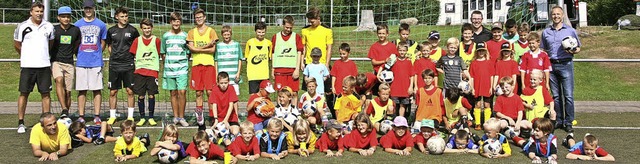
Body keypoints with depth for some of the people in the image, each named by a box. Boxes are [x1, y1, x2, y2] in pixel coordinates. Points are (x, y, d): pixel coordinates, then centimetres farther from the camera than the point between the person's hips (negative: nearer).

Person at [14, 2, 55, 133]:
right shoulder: (22, 26, 0)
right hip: (27, 66, -2)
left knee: (45, 93, 2)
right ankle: (21, 123, 8)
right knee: (24, 93, 1)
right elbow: (17, 44, 12)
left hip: (44, 65, 2)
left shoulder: (49, 26, 6)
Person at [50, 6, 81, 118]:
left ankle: (66, 115, 16)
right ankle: (64, 110, -37)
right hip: (56, 62, -2)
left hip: (69, 63, 2)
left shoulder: (75, 30, 5)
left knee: (68, 92, 3)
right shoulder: (54, 29, 0)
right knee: (59, 81, -29)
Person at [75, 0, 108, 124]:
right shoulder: (77, 24, 7)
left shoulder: (101, 25, 7)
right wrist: (80, 54, 6)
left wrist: (96, 53, 7)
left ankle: (97, 116, 5)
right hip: (81, 62, 0)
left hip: (96, 62, 0)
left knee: (97, 90, 0)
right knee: (82, 90, 3)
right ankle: (81, 116, 8)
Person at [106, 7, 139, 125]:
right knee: (113, 92, 5)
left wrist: (133, 55, 1)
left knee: (130, 91, 0)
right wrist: (115, 55, 9)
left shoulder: (132, 30, 1)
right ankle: (112, 116, 14)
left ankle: (130, 116, 9)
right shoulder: (111, 31, 6)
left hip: (128, 65, -2)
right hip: (114, 65, 2)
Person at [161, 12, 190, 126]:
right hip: (169, 68, 2)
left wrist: (183, 63, 0)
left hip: (182, 68, -2)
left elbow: (188, 53, 7)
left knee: (182, 92, -10)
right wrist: (167, 63, 6)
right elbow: (163, 53, 13)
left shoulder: (185, 36, 3)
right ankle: (175, 117, 15)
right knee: (173, 93, 7)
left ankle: (181, 117, 0)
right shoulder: (166, 36, 7)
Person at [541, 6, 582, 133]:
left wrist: (574, 51, -11)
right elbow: (543, 51, 17)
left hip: (566, 64, -3)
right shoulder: (546, 32, 13)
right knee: (556, 95, 7)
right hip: (551, 65, 3)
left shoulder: (571, 31, 6)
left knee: (568, 95, -7)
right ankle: (558, 121, 14)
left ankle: (568, 122, -1)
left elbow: (578, 47, 12)